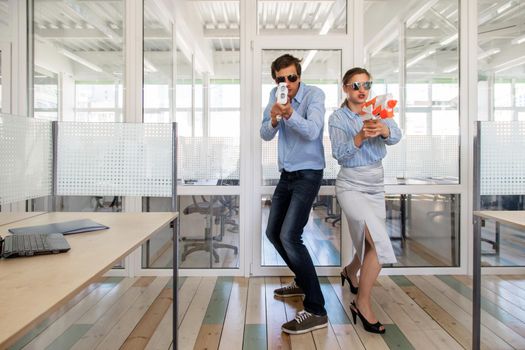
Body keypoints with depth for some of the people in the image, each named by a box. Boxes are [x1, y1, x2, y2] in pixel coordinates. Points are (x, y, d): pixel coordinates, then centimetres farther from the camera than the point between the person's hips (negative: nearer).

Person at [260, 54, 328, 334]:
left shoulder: (314, 95, -12)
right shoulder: (275, 95, 4)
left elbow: (313, 132, -28)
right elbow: (265, 135, -3)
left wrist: (290, 114, -46)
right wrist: (273, 119, -25)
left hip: (308, 173, -7)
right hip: (286, 174, 7)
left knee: (289, 236, -20)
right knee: (273, 232, 13)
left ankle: (316, 310, -12)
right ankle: (303, 282, 33)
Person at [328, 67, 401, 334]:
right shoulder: (338, 118, -5)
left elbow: (396, 136, -13)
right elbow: (340, 155, -17)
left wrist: (383, 130, -35)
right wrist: (361, 136, -33)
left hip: (376, 185, 5)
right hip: (351, 185, -5)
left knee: (372, 243, 14)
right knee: (381, 242, -19)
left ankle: (350, 271, 46)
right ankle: (362, 302, -2)